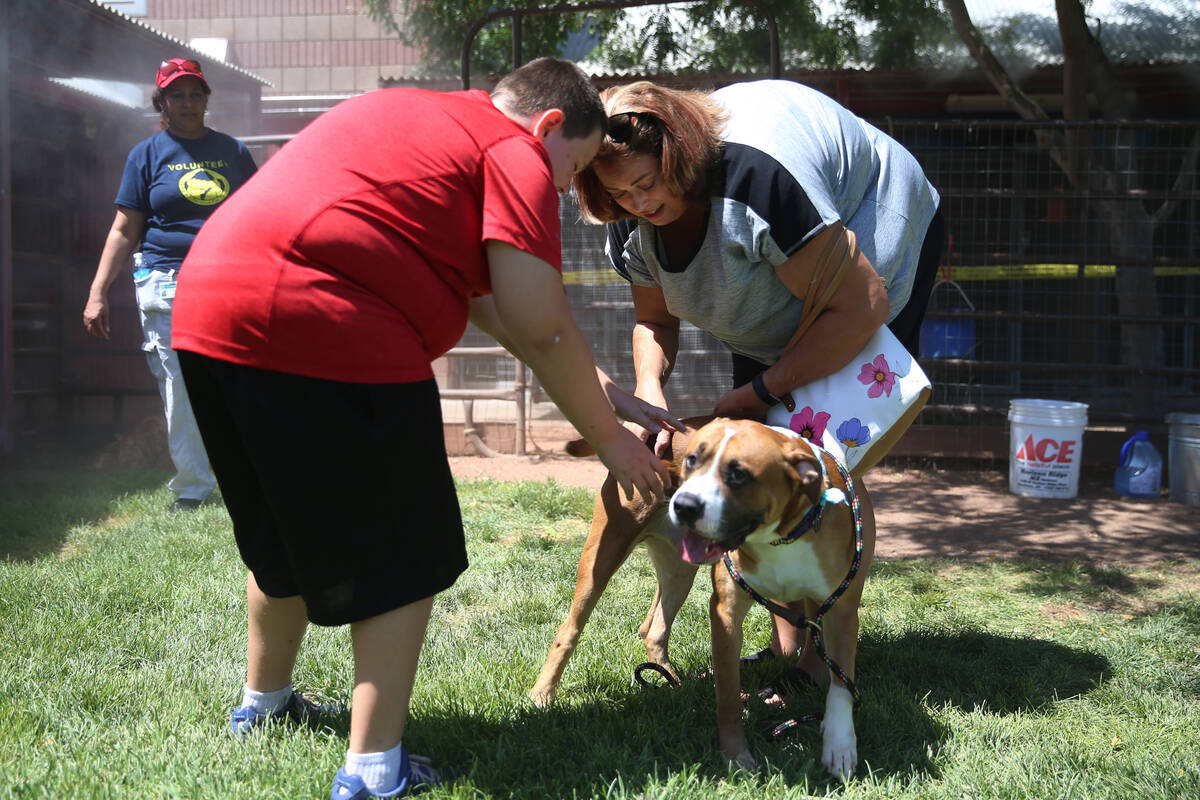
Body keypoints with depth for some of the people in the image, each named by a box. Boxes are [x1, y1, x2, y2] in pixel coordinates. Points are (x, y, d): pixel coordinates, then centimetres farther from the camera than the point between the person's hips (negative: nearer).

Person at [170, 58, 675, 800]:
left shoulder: (429, 123, 27)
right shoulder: (517, 155, 0)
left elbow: (493, 302, 26)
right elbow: (543, 331, -5)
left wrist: (607, 392, 24)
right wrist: (610, 440, 9)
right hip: (327, 331, -9)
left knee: (288, 534, 27)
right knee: (400, 558, 6)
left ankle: (264, 701, 45)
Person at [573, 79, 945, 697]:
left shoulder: (756, 174, -42)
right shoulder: (632, 219, -17)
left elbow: (863, 307, -37)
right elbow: (653, 319, 0)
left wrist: (759, 393, -31)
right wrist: (648, 392, -22)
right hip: (776, 311, 7)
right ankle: (785, 644, 10)